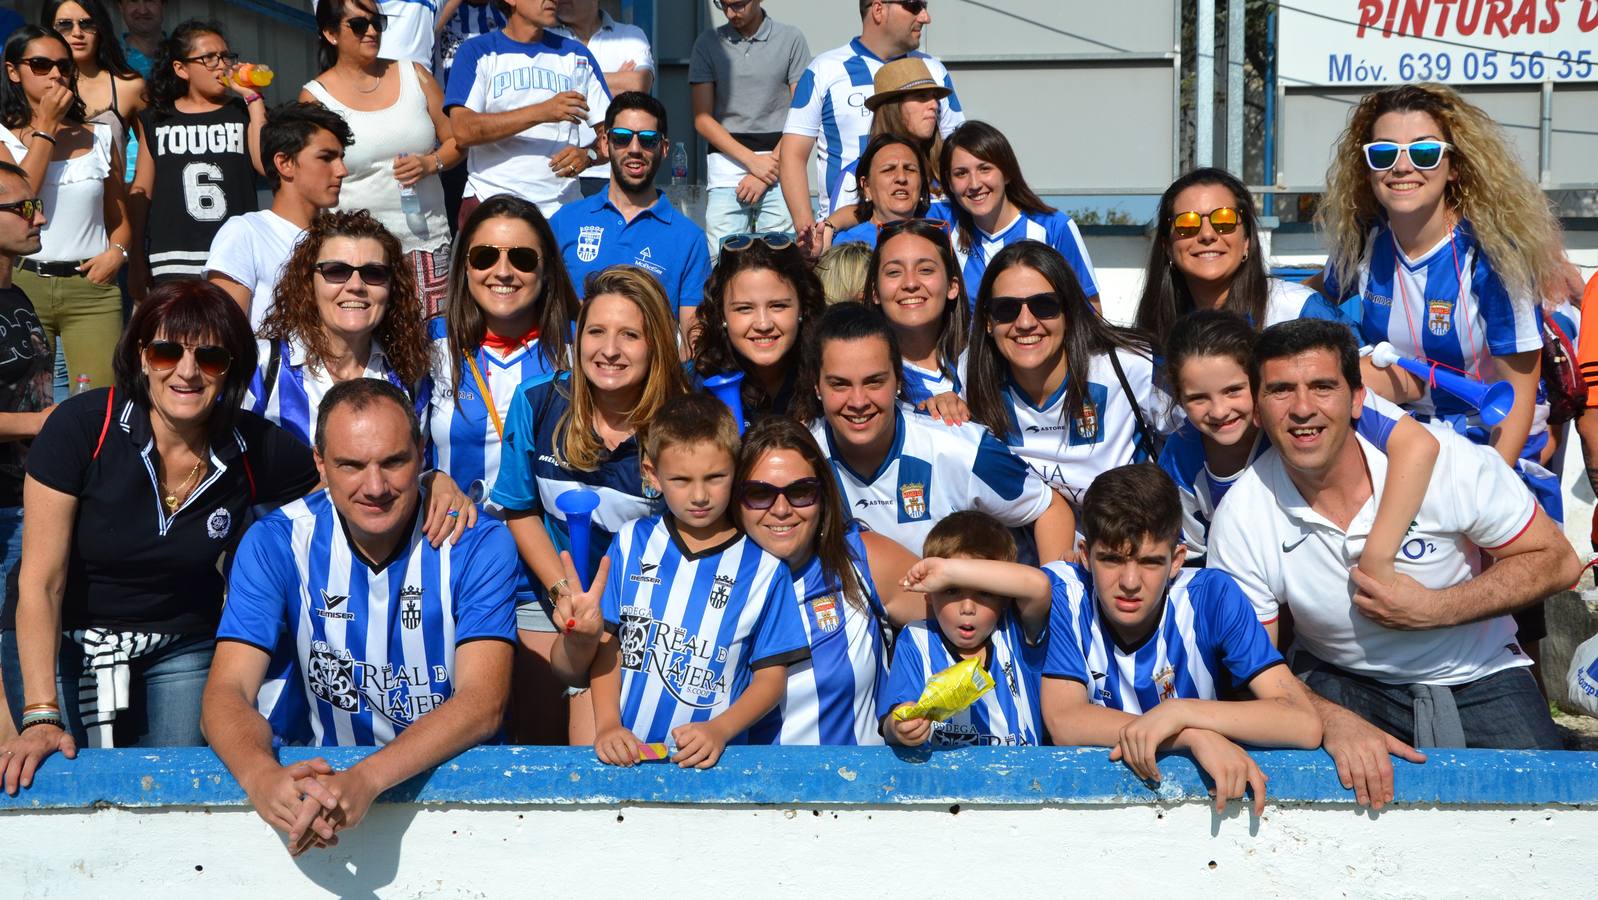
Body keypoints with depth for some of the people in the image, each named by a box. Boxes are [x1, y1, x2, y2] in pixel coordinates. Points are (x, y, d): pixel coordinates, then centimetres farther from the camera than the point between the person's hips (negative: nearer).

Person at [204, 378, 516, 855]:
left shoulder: (478, 545, -6)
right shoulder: (274, 542, -2)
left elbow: (482, 704, -15)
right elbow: (228, 691, -9)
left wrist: (366, 779, -30)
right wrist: (262, 775, -32)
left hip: (452, 773, -1)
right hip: (319, 775, 1)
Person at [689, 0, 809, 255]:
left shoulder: (791, 39, 5)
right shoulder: (708, 43, 9)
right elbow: (702, 119, 4)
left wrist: (772, 164, -7)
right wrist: (752, 160, -8)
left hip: (778, 161, -1)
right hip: (726, 165, 1)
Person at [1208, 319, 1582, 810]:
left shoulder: (1450, 461, -18)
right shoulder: (1240, 519, -16)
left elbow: (1557, 560, -7)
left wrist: (1433, 610, -21)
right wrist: (1334, 722, -32)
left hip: (1478, 677, 1)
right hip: (1341, 684, 0)